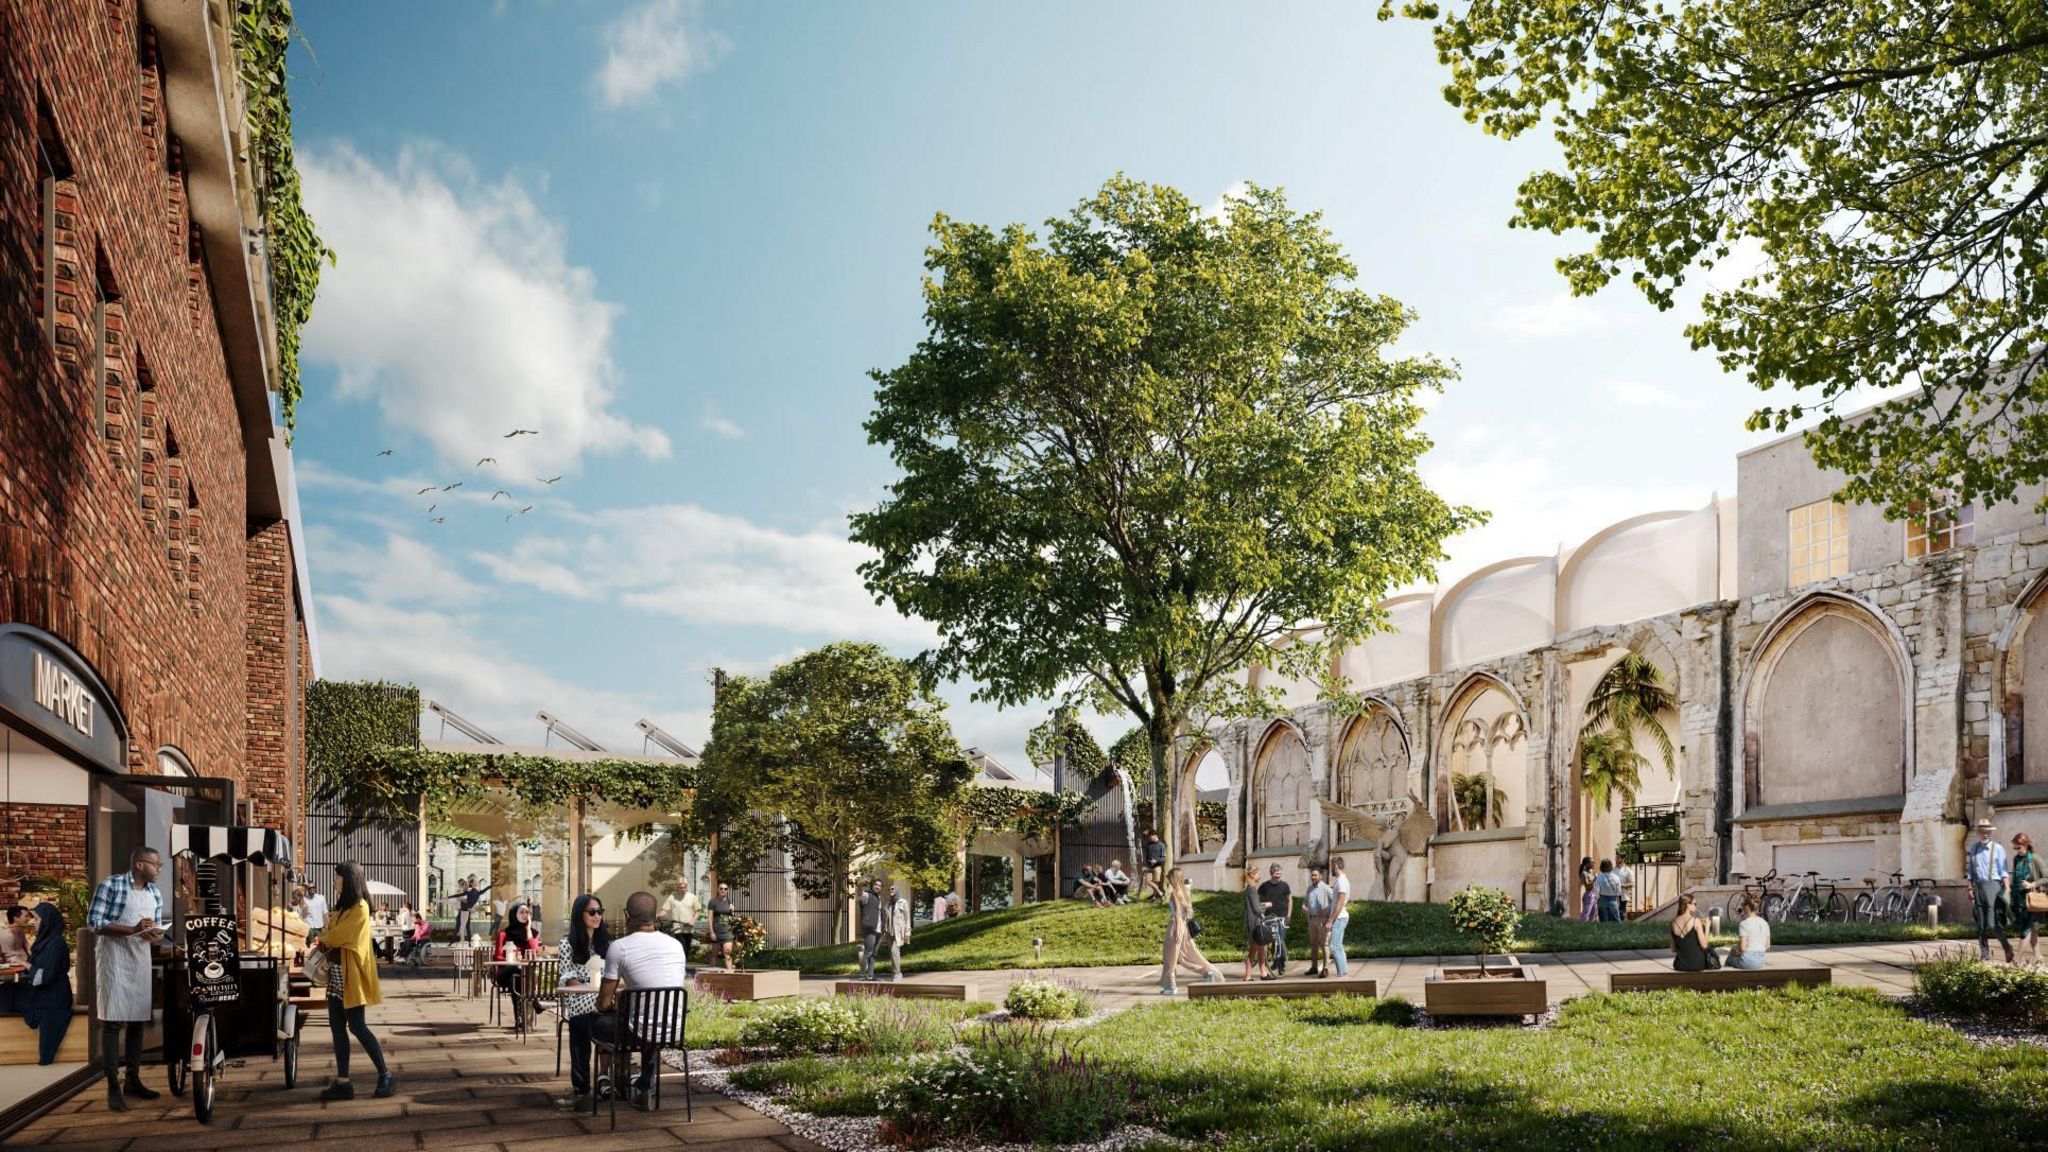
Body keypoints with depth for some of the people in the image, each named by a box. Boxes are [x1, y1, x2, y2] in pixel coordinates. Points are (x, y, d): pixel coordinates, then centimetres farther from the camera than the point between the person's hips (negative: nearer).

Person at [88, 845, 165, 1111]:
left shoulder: (155, 894, 12)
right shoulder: (111, 885, -8)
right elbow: (93, 922, -12)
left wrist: (154, 934, -8)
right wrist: (132, 929, -22)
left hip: (141, 960, 7)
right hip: (115, 959, -7)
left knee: (138, 1019, 9)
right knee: (112, 1021, -7)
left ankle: (133, 1079, 19)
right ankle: (113, 1086, -5)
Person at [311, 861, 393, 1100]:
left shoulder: (360, 909, -12)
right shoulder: (342, 907, 16)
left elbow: (337, 936, -15)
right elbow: (331, 937, 14)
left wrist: (323, 939, 4)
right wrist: (323, 946, -6)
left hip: (351, 975, -9)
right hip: (336, 974, 9)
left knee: (356, 1026, -7)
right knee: (337, 1026, 5)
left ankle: (385, 1076, 1)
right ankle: (343, 1082, 8)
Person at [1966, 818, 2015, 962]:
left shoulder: (1998, 848, 0)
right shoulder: (1973, 849, 13)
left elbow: (2004, 871, -3)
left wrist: (2007, 889, -11)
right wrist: (1970, 888, 12)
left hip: (1993, 885, -5)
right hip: (1978, 886, 5)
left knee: (1994, 922, -12)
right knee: (1981, 923, 6)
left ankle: (2008, 949, 1)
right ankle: (1984, 953, 12)